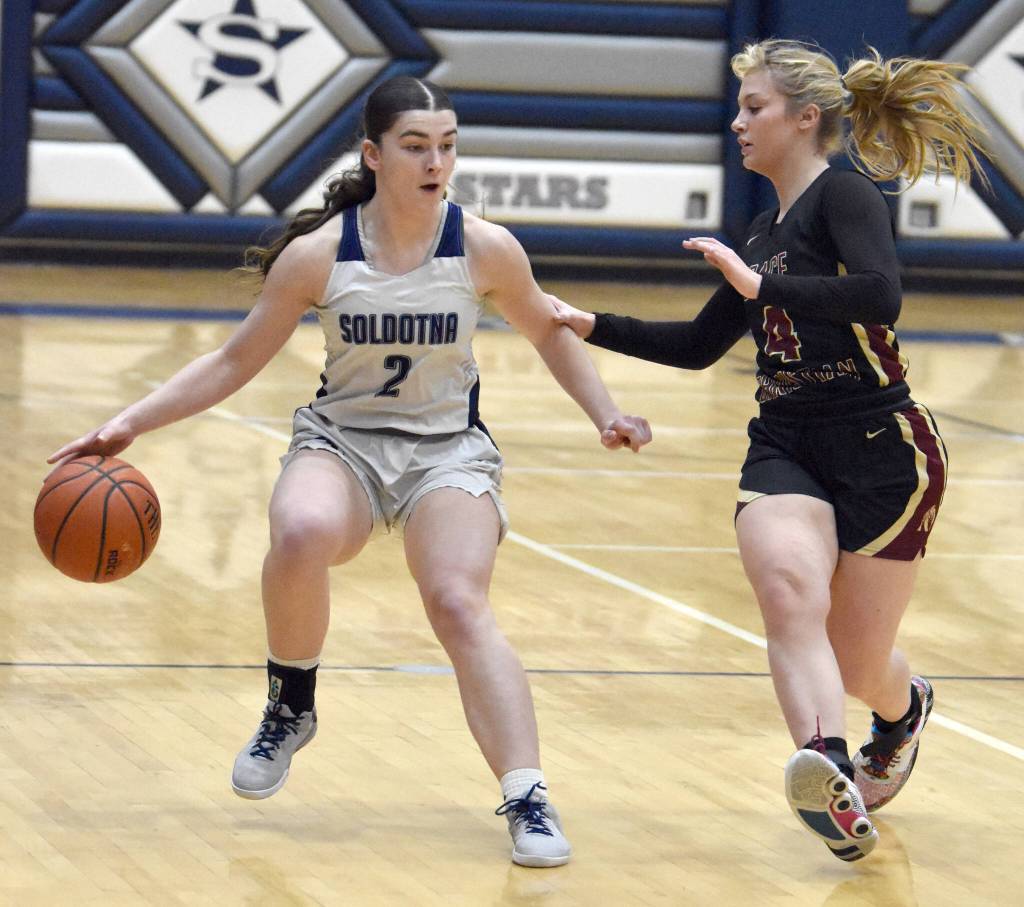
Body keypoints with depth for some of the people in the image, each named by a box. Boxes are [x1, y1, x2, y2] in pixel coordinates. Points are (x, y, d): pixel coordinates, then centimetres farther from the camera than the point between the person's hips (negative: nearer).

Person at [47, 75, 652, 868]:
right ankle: (290, 710, -7)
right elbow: (236, 362, 1)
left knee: (460, 605, -26)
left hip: (448, 451, 0)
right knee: (300, 535, -34)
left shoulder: (485, 249, -8)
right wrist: (129, 425, -5)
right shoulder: (317, 254, -9)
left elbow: (550, 333, 11)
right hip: (341, 442, 0)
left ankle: (529, 801, -26)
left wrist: (606, 414, -2)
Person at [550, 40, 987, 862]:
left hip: (882, 452, -6)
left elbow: (880, 295, -27)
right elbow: (700, 346, 25)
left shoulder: (844, 194, -9)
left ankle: (904, 709, 44)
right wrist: (591, 326, 18)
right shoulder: (766, 231, 15)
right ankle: (834, 784, -47)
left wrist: (762, 285, -25)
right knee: (789, 594, -27)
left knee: (857, 668, 5)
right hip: (785, 449, 6)